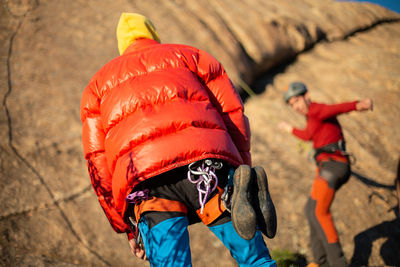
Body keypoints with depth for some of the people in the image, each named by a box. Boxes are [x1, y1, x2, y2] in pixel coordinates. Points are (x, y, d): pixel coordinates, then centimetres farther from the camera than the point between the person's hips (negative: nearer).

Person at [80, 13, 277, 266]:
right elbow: (233, 113, 15)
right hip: (207, 159, 0)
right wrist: (242, 167, 19)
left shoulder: (98, 84, 31)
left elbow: (98, 163, 20)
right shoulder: (190, 55, 29)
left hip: (142, 178, 1)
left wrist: (127, 228, 21)